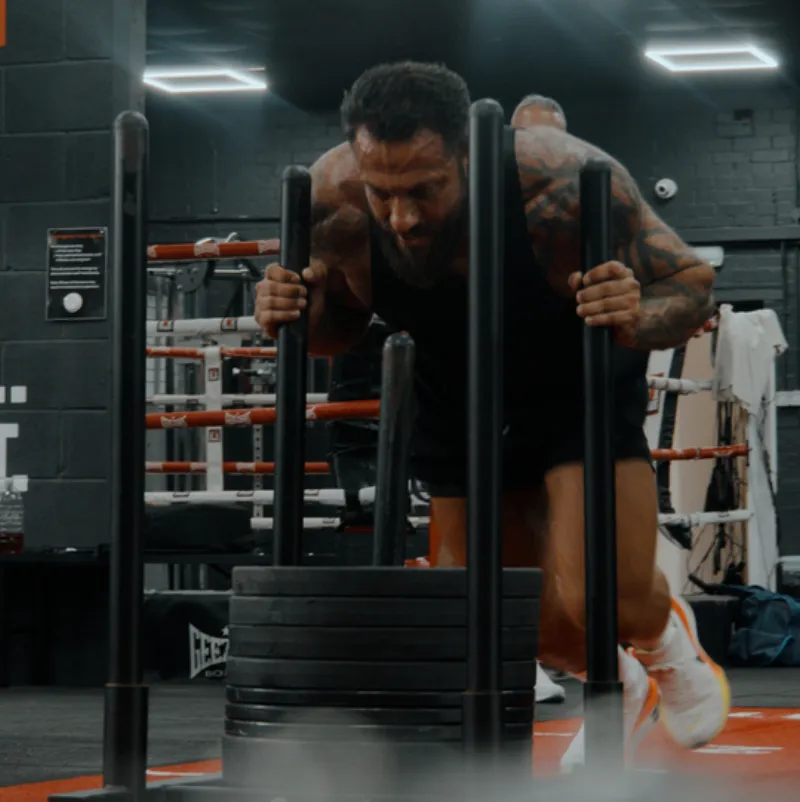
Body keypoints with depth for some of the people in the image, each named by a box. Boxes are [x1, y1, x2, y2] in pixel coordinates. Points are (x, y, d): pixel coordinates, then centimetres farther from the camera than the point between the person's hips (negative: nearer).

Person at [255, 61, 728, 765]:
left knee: (607, 602, -19)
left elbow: (694, 282, -22)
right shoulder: (334, 200, -28)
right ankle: (621, 691, 43)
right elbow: (340, 320, -5)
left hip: (580, 382, -3)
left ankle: (667, 638, 19)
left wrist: (641, 319, -44)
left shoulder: (562, 185, -37)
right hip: (457, 401, 3)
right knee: (532, 625, 8)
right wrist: (295, 315, -28)